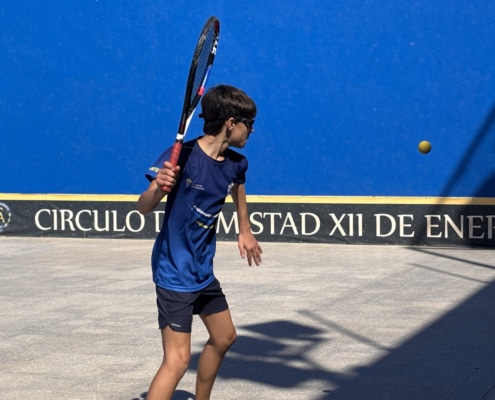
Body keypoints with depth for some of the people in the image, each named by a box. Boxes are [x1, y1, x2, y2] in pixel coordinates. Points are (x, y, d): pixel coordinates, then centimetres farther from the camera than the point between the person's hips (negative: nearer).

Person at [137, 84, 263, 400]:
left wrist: (245, 231, 29)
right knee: (178, 360, -16)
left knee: (224, 337, 24)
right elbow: (143, 208, -27)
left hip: (204, 270, 8)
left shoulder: (235, 164, -1)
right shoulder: (183, 156, -22)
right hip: (174, 274, -8)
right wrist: (159, 188, -47)